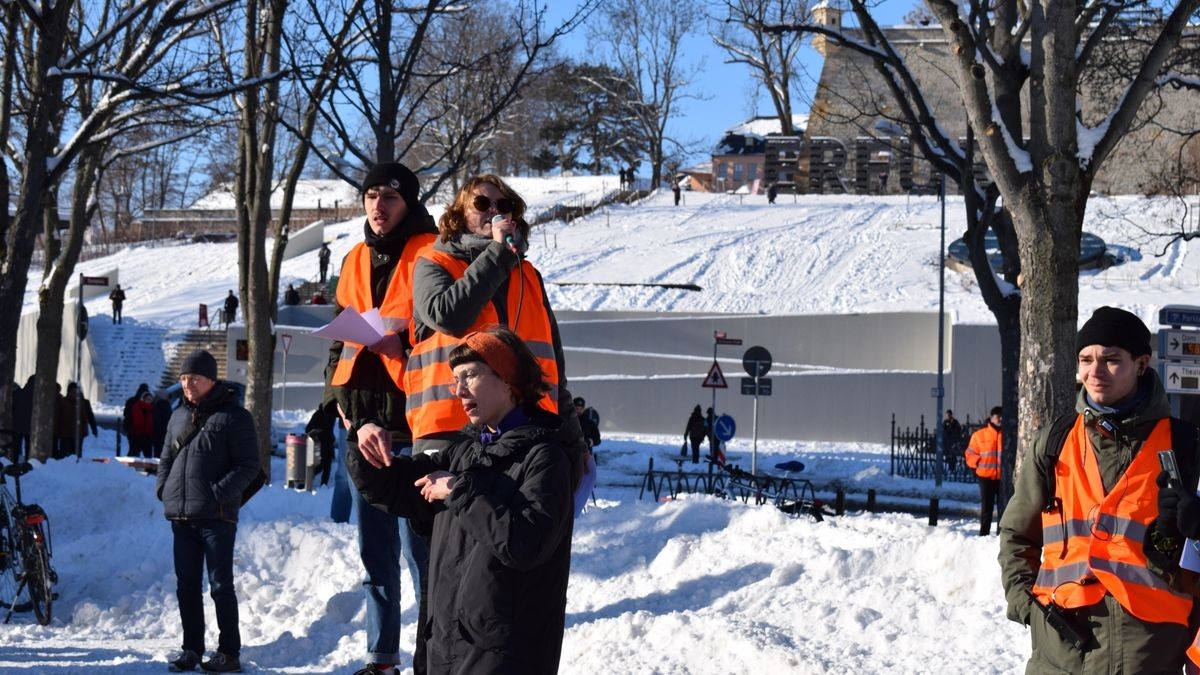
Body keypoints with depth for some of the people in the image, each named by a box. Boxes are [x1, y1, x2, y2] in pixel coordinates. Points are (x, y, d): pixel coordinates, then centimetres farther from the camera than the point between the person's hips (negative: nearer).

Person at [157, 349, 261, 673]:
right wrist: (162, 486, 7)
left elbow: (249, 465, -8)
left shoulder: (233, 416, -5)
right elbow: (167, 458, 25)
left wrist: (218, 492, -18)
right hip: (180, 516, 6)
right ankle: (191, 647, 17)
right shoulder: (179, 416, 15)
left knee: (220, 585, -3)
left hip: (216, 516, -6)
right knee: (186, 585, 9)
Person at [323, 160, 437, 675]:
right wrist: (342, 399, 10)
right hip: (362, 425, 7)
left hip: (412, 425, -7)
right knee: (374, 552, 11)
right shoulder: (356, 262, 17)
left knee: (420, 551, -9)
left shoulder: (431, 256, -4)